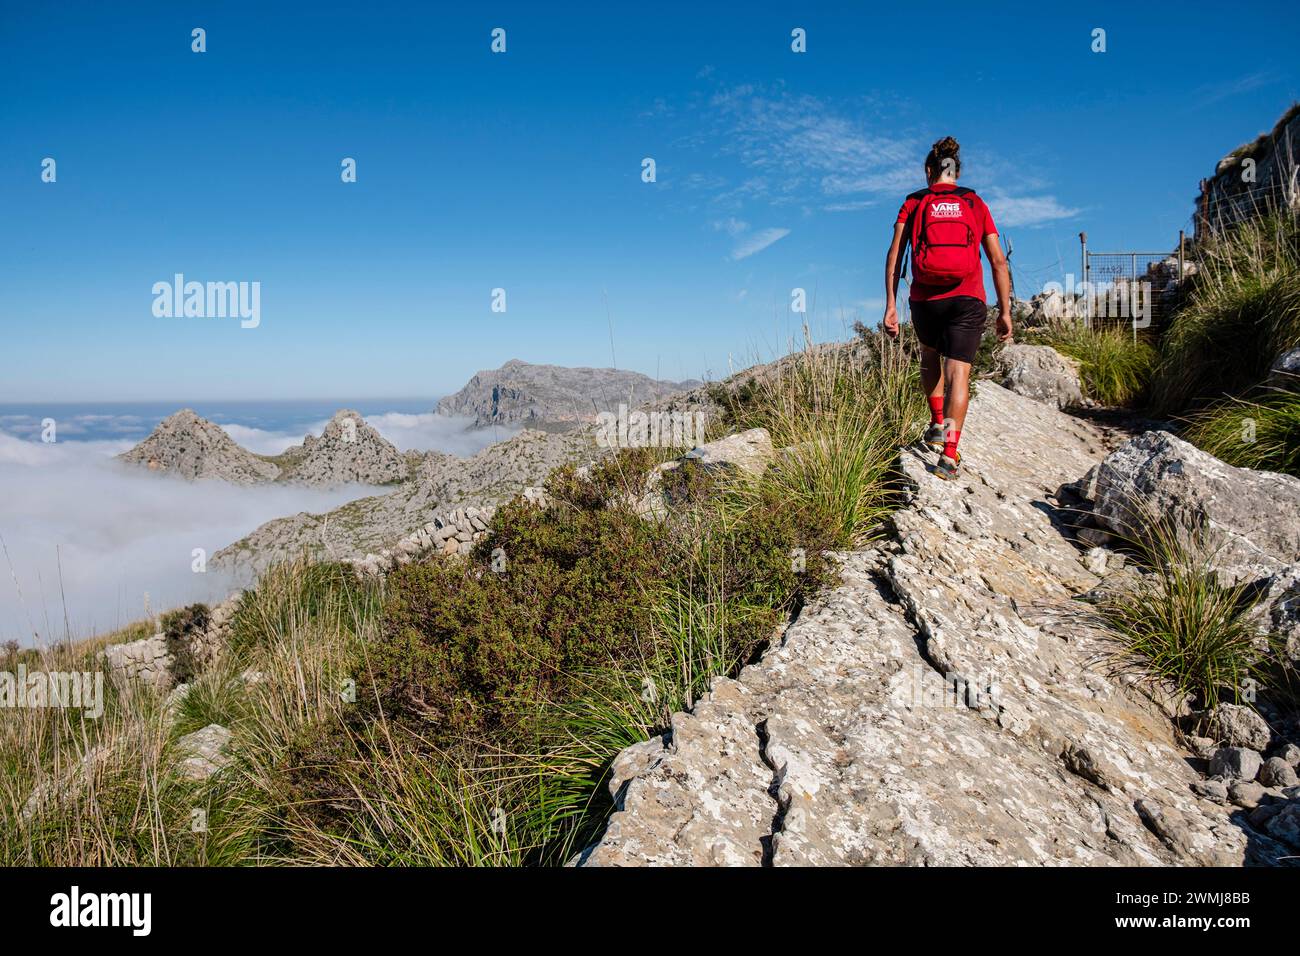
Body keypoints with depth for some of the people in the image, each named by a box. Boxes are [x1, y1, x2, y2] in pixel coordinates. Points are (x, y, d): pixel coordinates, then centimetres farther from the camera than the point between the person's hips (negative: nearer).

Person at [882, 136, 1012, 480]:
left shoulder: (914, 203, 8)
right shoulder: (976, 204, 11)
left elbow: (894, 255, -3)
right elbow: (998, 261, 5)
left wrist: (890, 306, -3)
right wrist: (1005, 312, 8)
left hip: (925, 299, 1)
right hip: (967, 300, 0)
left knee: (930, 356, 28)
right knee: (958, 373, -4)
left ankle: (937, 424, 23)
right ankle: (949, 454, -15)